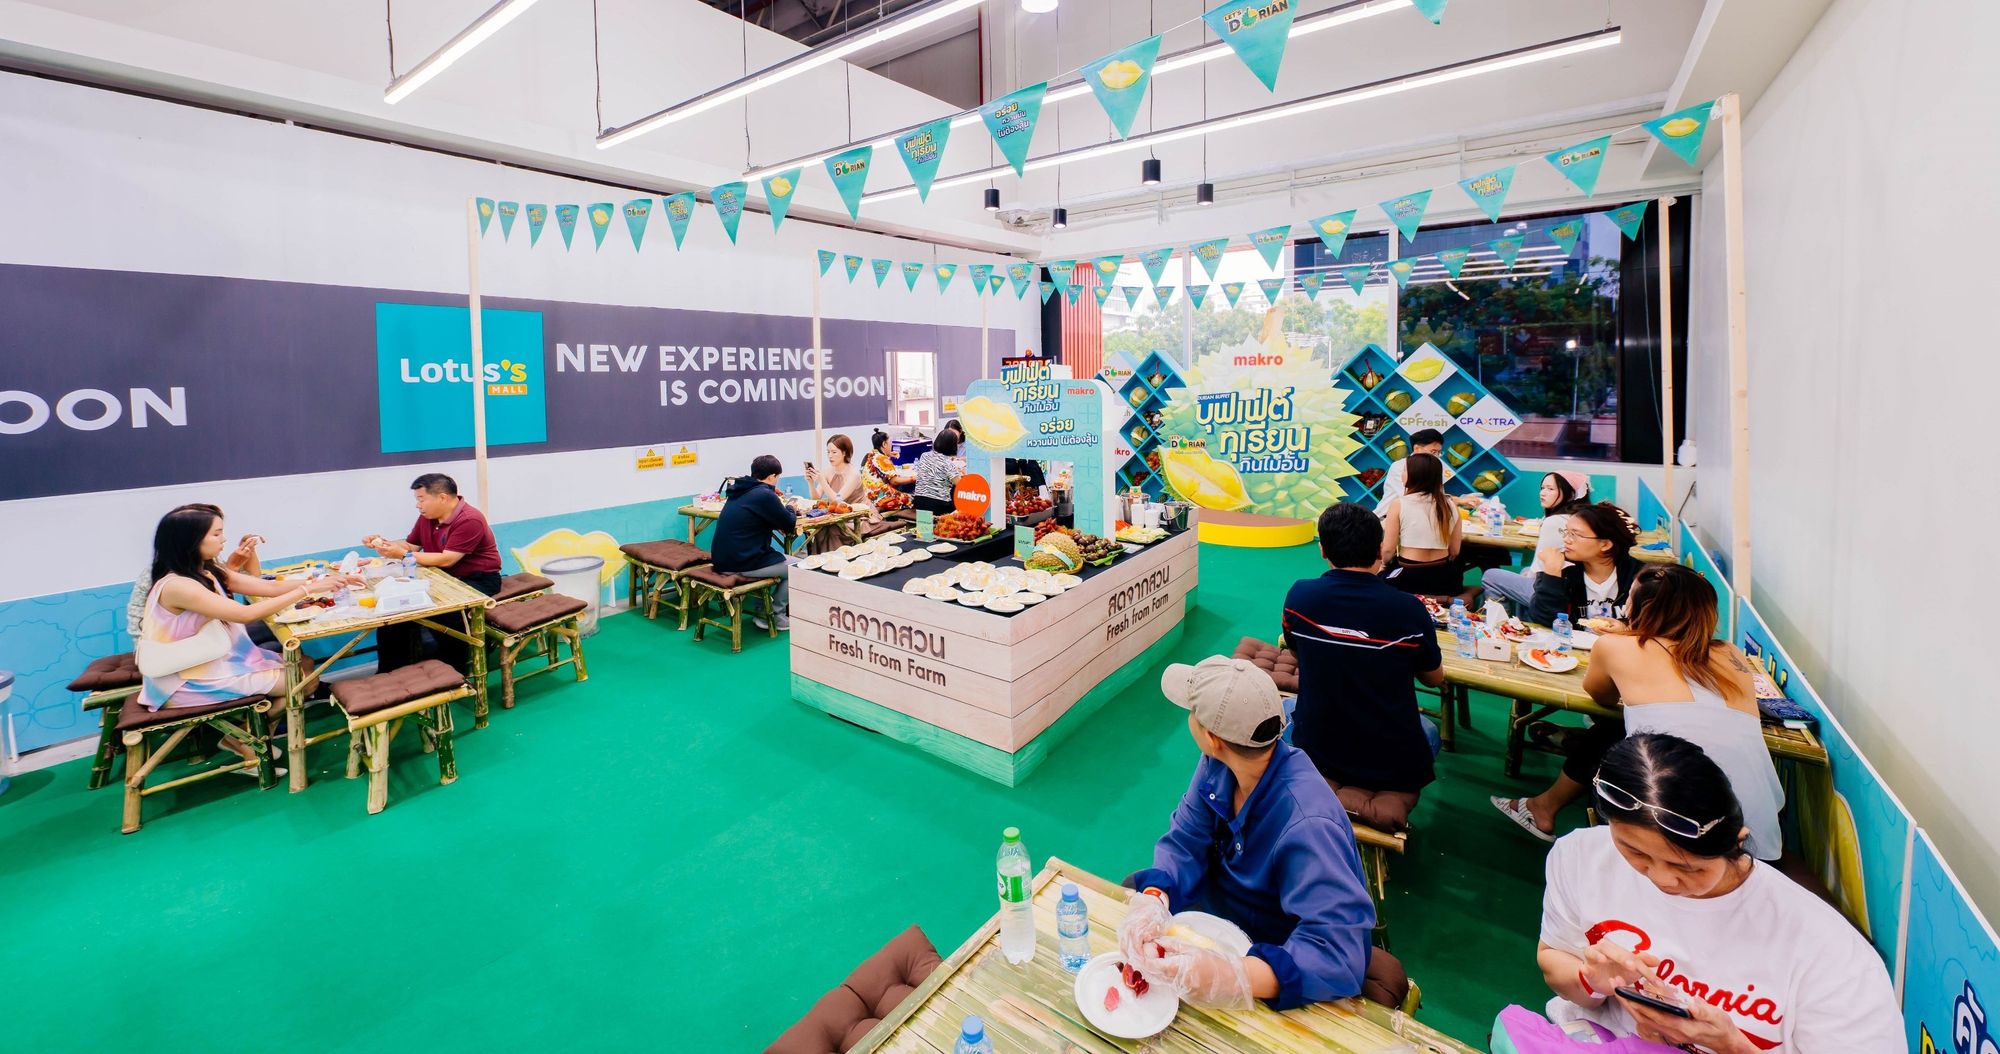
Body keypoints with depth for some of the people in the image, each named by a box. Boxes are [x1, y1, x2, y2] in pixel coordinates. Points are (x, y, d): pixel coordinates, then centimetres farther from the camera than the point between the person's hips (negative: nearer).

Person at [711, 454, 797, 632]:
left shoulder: (740, 491, 11)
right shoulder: (765, 495, -16)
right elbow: (790, 525, -6)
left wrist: (781, 523, 10)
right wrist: (788, 508, 15)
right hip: (741, 563, -9)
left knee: (781, 558, 28)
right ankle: (775, 617, 13)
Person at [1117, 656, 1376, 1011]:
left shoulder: (1306, 826, -40)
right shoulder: (1218, 763, -19)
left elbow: (1337, 948, -43)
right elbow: (1185, 841, -13)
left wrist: (1233, 976, -58)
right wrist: (1153, 898, -34)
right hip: (1223, 897, 6)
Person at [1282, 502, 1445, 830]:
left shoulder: (1299, 596, -15)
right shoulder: (1409, 609, -18)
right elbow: (1435, 678, 1)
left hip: (1315, 752, 1)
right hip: (1392, 762, -1)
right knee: (1429, 730, 33)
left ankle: (1329, 787, 13)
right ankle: (1394, 798, 8)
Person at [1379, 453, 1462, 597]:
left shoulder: (1399, 505, -11)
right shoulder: (1450, 506, 1)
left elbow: (1388, 550, -9)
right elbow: (1454, 551, 8)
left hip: (1409, 577, -4)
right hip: (1444, 578, 5)